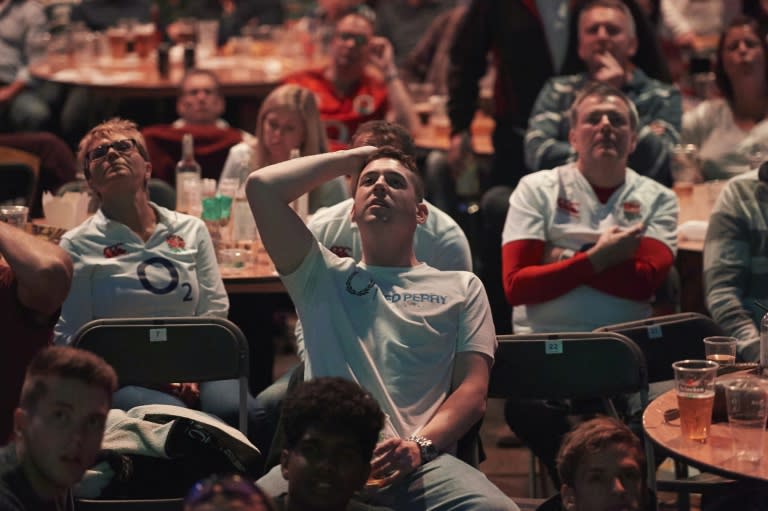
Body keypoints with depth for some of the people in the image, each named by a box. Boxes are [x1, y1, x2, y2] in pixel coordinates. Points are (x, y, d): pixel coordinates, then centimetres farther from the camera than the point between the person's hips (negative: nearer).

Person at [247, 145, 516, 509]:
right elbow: (261, 186, 14)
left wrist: (420, 446, -9)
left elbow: (472, 391, 10)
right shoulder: (323, 277, 25)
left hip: (418, 463, 0)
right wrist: (350, 159, 26)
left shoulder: (462, 288, 23)